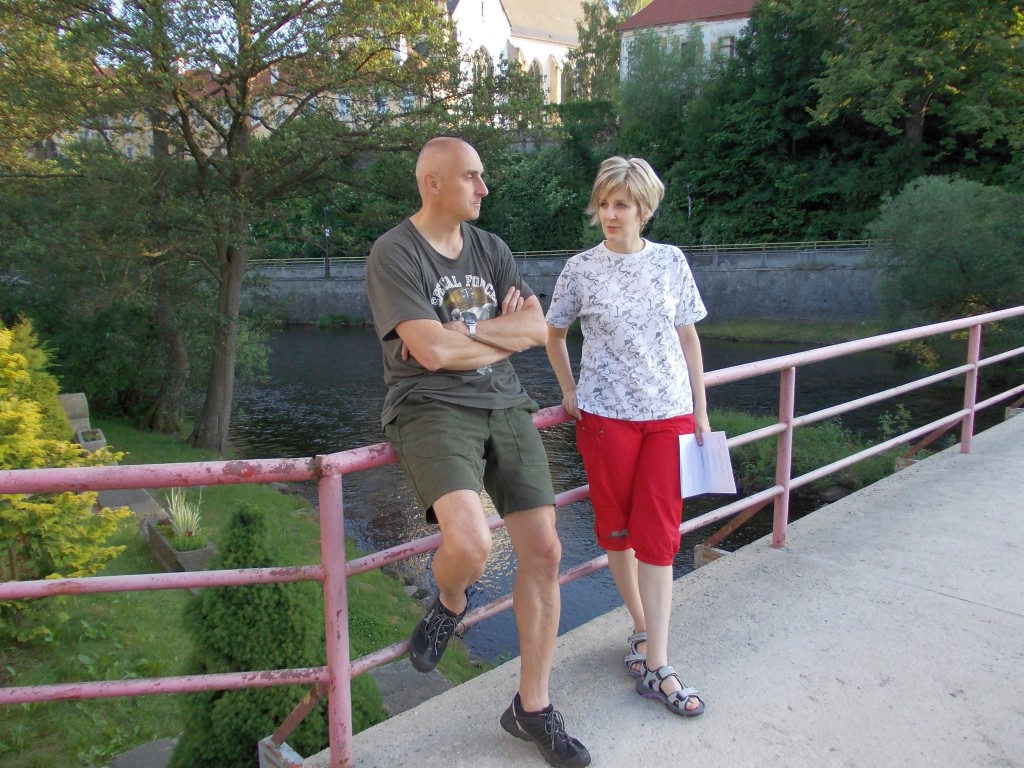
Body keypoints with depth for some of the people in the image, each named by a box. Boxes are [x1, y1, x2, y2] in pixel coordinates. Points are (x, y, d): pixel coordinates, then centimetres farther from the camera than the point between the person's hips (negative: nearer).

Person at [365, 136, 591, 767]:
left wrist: (464, 332, -9)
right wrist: (504, 332, -1)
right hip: (433, 409, -6)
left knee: (544, 552, 0)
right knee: (470, 545, -30)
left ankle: (532, 708, 19)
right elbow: (431, 351, -17)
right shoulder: (394, 253, -5)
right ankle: (450, 604, 12)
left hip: (505, 406, 6)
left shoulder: (490, 247, 13)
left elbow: (539, 328, 3)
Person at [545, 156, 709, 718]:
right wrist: (569, 391, 5)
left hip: (669, 413, 1)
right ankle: (644, 629, 31)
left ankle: (656, 668, 4)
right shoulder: (581, 269, 0)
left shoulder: (671, 262, 3)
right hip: (605, 415, 0)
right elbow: (553, 334, 14)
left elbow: (688, 339, 7)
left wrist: (701, 411, 6)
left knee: (658, 536, -1)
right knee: (616, 530, 9)